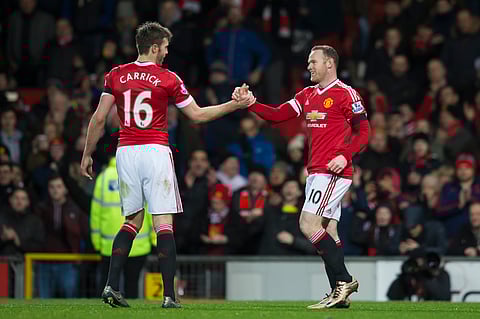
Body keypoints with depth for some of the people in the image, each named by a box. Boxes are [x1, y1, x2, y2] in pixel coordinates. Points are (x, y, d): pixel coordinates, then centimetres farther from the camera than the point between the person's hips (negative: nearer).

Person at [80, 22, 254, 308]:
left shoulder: (116, 76, 6)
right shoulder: (168, 79, -1)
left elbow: (99, 118, 4)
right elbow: (198, 114, 7)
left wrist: (87, 154, 14)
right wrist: (235, 105, 16)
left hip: (126, 152, 4)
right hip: (156, 152, -4)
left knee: (133, 221, 14)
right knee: (164, 223, -2)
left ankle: (112, 286, 1)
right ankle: (169, 295, -7)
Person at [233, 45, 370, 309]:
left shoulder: (345, 94, -7)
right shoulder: (308, 95, 16)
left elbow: (363, 131, -10)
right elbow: (276, 115, 13)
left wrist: (345, 156, -22)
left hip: (332, 172, -9)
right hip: (315, 172, 9)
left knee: (308, 225, -17)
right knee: (327, 232, 6)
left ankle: (343, 280, -13)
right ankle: (340, 293, 7)